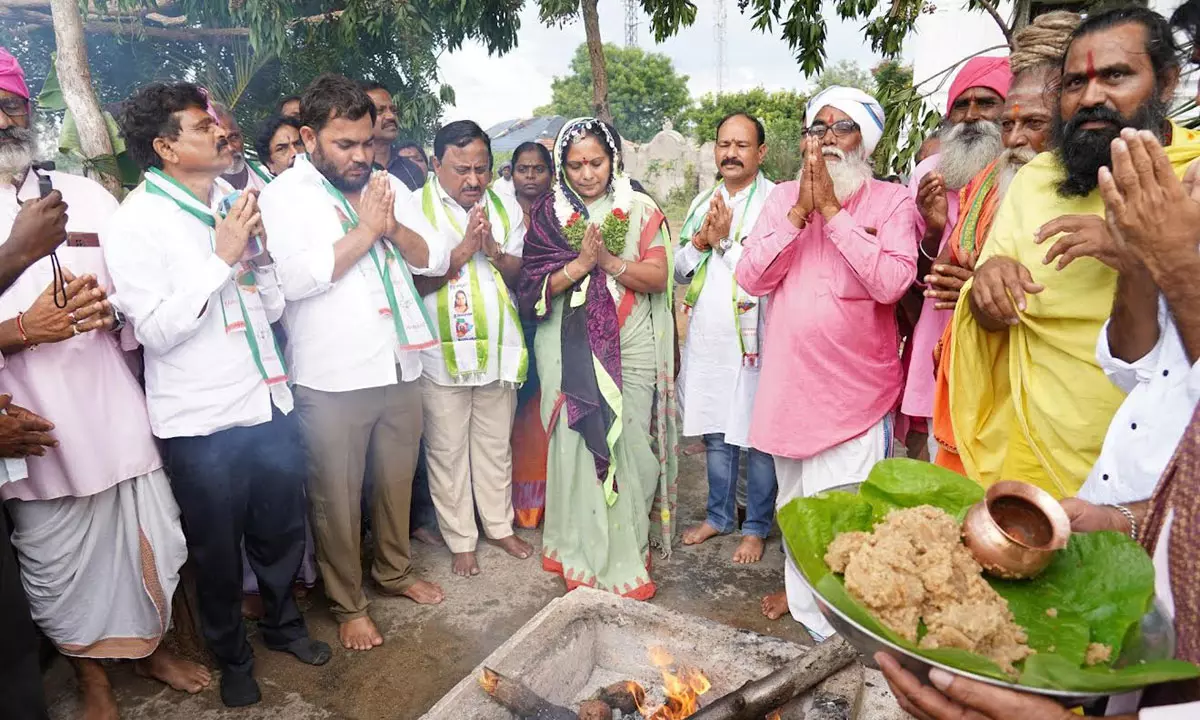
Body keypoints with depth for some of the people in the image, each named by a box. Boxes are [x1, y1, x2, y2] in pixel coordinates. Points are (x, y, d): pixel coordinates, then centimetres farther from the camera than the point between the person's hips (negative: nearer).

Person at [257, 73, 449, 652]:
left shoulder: (389, 187, 10)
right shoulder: (283, 195, -5)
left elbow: (435, 259, 6)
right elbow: (296, 277, -21)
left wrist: (392, 226, -12)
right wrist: (365, 230, -14)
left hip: (401, 365, 5)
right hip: (332, 377, -4)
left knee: (396, 481, 18)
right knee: (337, 497, 8)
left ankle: (394, 570, 40)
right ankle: (348, 604, 26)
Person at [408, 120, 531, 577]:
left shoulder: (506, 207, 7)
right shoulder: (415, 208, -7)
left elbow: (522, 274, 6)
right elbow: (414, 282, -14)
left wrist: (494, 251, -13)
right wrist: (462, 251, -22)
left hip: (499, 348, 4)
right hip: (442, 353, -3)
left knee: (496, 445, 15)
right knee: (447, 450, 7)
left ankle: (500, 526, 32)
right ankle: (461, 540, 22)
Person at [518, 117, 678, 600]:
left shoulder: (640, 209, 6)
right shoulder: (549, 214, 7)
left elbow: (658, 277, -2)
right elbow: (534, 286, 0)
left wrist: (609, 261, -16)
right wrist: (581, 263, -14)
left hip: (631, 346, 0)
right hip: (571, 348, 0)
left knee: (630, 443, 0)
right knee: (577, 441, -1)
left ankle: (627, 551, 17)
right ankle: (583, 552, 16)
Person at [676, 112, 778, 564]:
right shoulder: (703, 201, 14)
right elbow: (679, 269, 11)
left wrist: (725, 240, -13)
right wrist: (701, 241, -6)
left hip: (751, 338, -5)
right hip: (706, 339, 6)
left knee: (756, 437, 5)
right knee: (715, 434, 16)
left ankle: (756, 527, 21)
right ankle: (719, 515, 32)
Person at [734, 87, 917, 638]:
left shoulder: (892, 201, -4)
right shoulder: (783, 197, 7)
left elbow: (892, 283, -21)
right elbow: (751, 278, -5)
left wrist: (833, 211, -18)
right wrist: (801, 211, -13)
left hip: (854, 388, -4)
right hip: (789, 381, 4)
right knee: (793, 502, 19)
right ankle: (802, 592, 40)